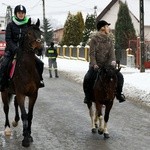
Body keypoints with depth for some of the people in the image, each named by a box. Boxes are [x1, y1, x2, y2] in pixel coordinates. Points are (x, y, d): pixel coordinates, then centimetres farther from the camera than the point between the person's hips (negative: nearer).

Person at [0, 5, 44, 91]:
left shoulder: (28, 25, 7)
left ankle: (39, 80, 13)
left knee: (40, 63, -9)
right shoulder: (10, 25, 1)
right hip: (11, 50, -2)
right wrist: (15, 49, -21)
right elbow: (8, 39, -6)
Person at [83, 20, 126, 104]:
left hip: (107, 65, 4)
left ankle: (119, 94, 10)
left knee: (119, 76, -10)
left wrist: (113, 61, -22)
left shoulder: (110, 40, 8)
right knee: (87, 78, -25)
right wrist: (94, 64, -23)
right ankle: (88, 96, -2)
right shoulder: (94, 39, -6)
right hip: (96, 66, -4)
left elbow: (112, 52, -2)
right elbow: (92, 54, -11)